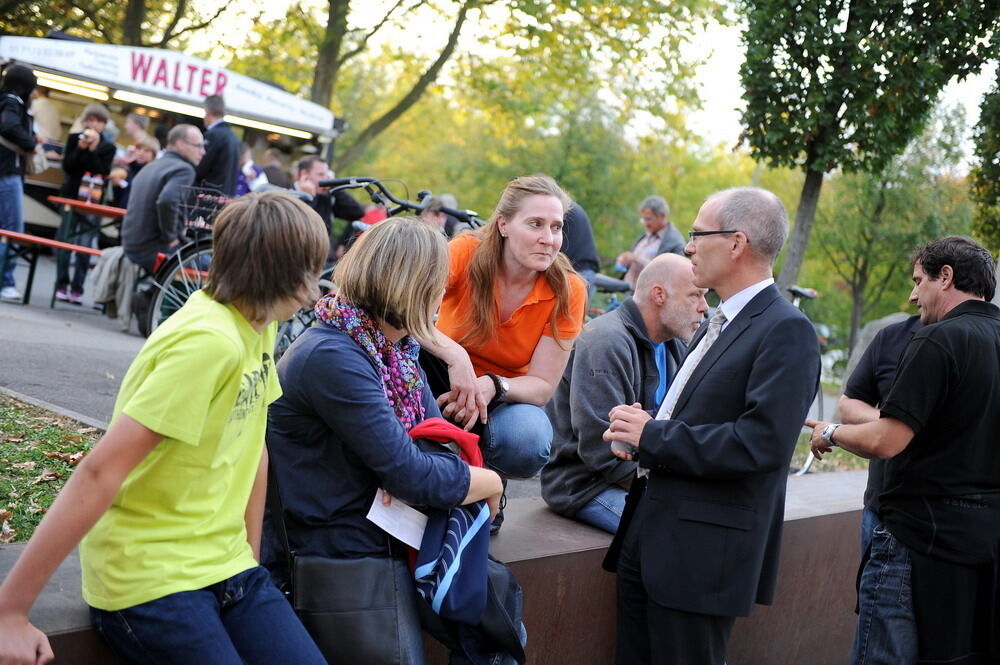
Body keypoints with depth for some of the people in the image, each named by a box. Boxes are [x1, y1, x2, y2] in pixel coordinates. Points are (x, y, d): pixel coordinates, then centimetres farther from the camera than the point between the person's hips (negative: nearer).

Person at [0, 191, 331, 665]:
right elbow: (101, 472, -25)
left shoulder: (257, 326, 3)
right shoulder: (207, 341, -22)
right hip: (149, 579, -7)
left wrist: (251, 555, 12)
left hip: (227, 566, 7)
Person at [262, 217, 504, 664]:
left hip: (388, 538, 8)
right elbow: (409, 475, -23)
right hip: (339, 555, -8)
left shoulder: (395, 346, 8)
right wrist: (490, 482, -7)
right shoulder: (332, 358, -22)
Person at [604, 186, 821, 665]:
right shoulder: (720, 323, 16)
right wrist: (637, 432, -1)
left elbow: (762, 443, -24)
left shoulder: (786, 330, -14)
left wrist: (652, 437, -17)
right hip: (647, 535, 9)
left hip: (702, 551, -9)